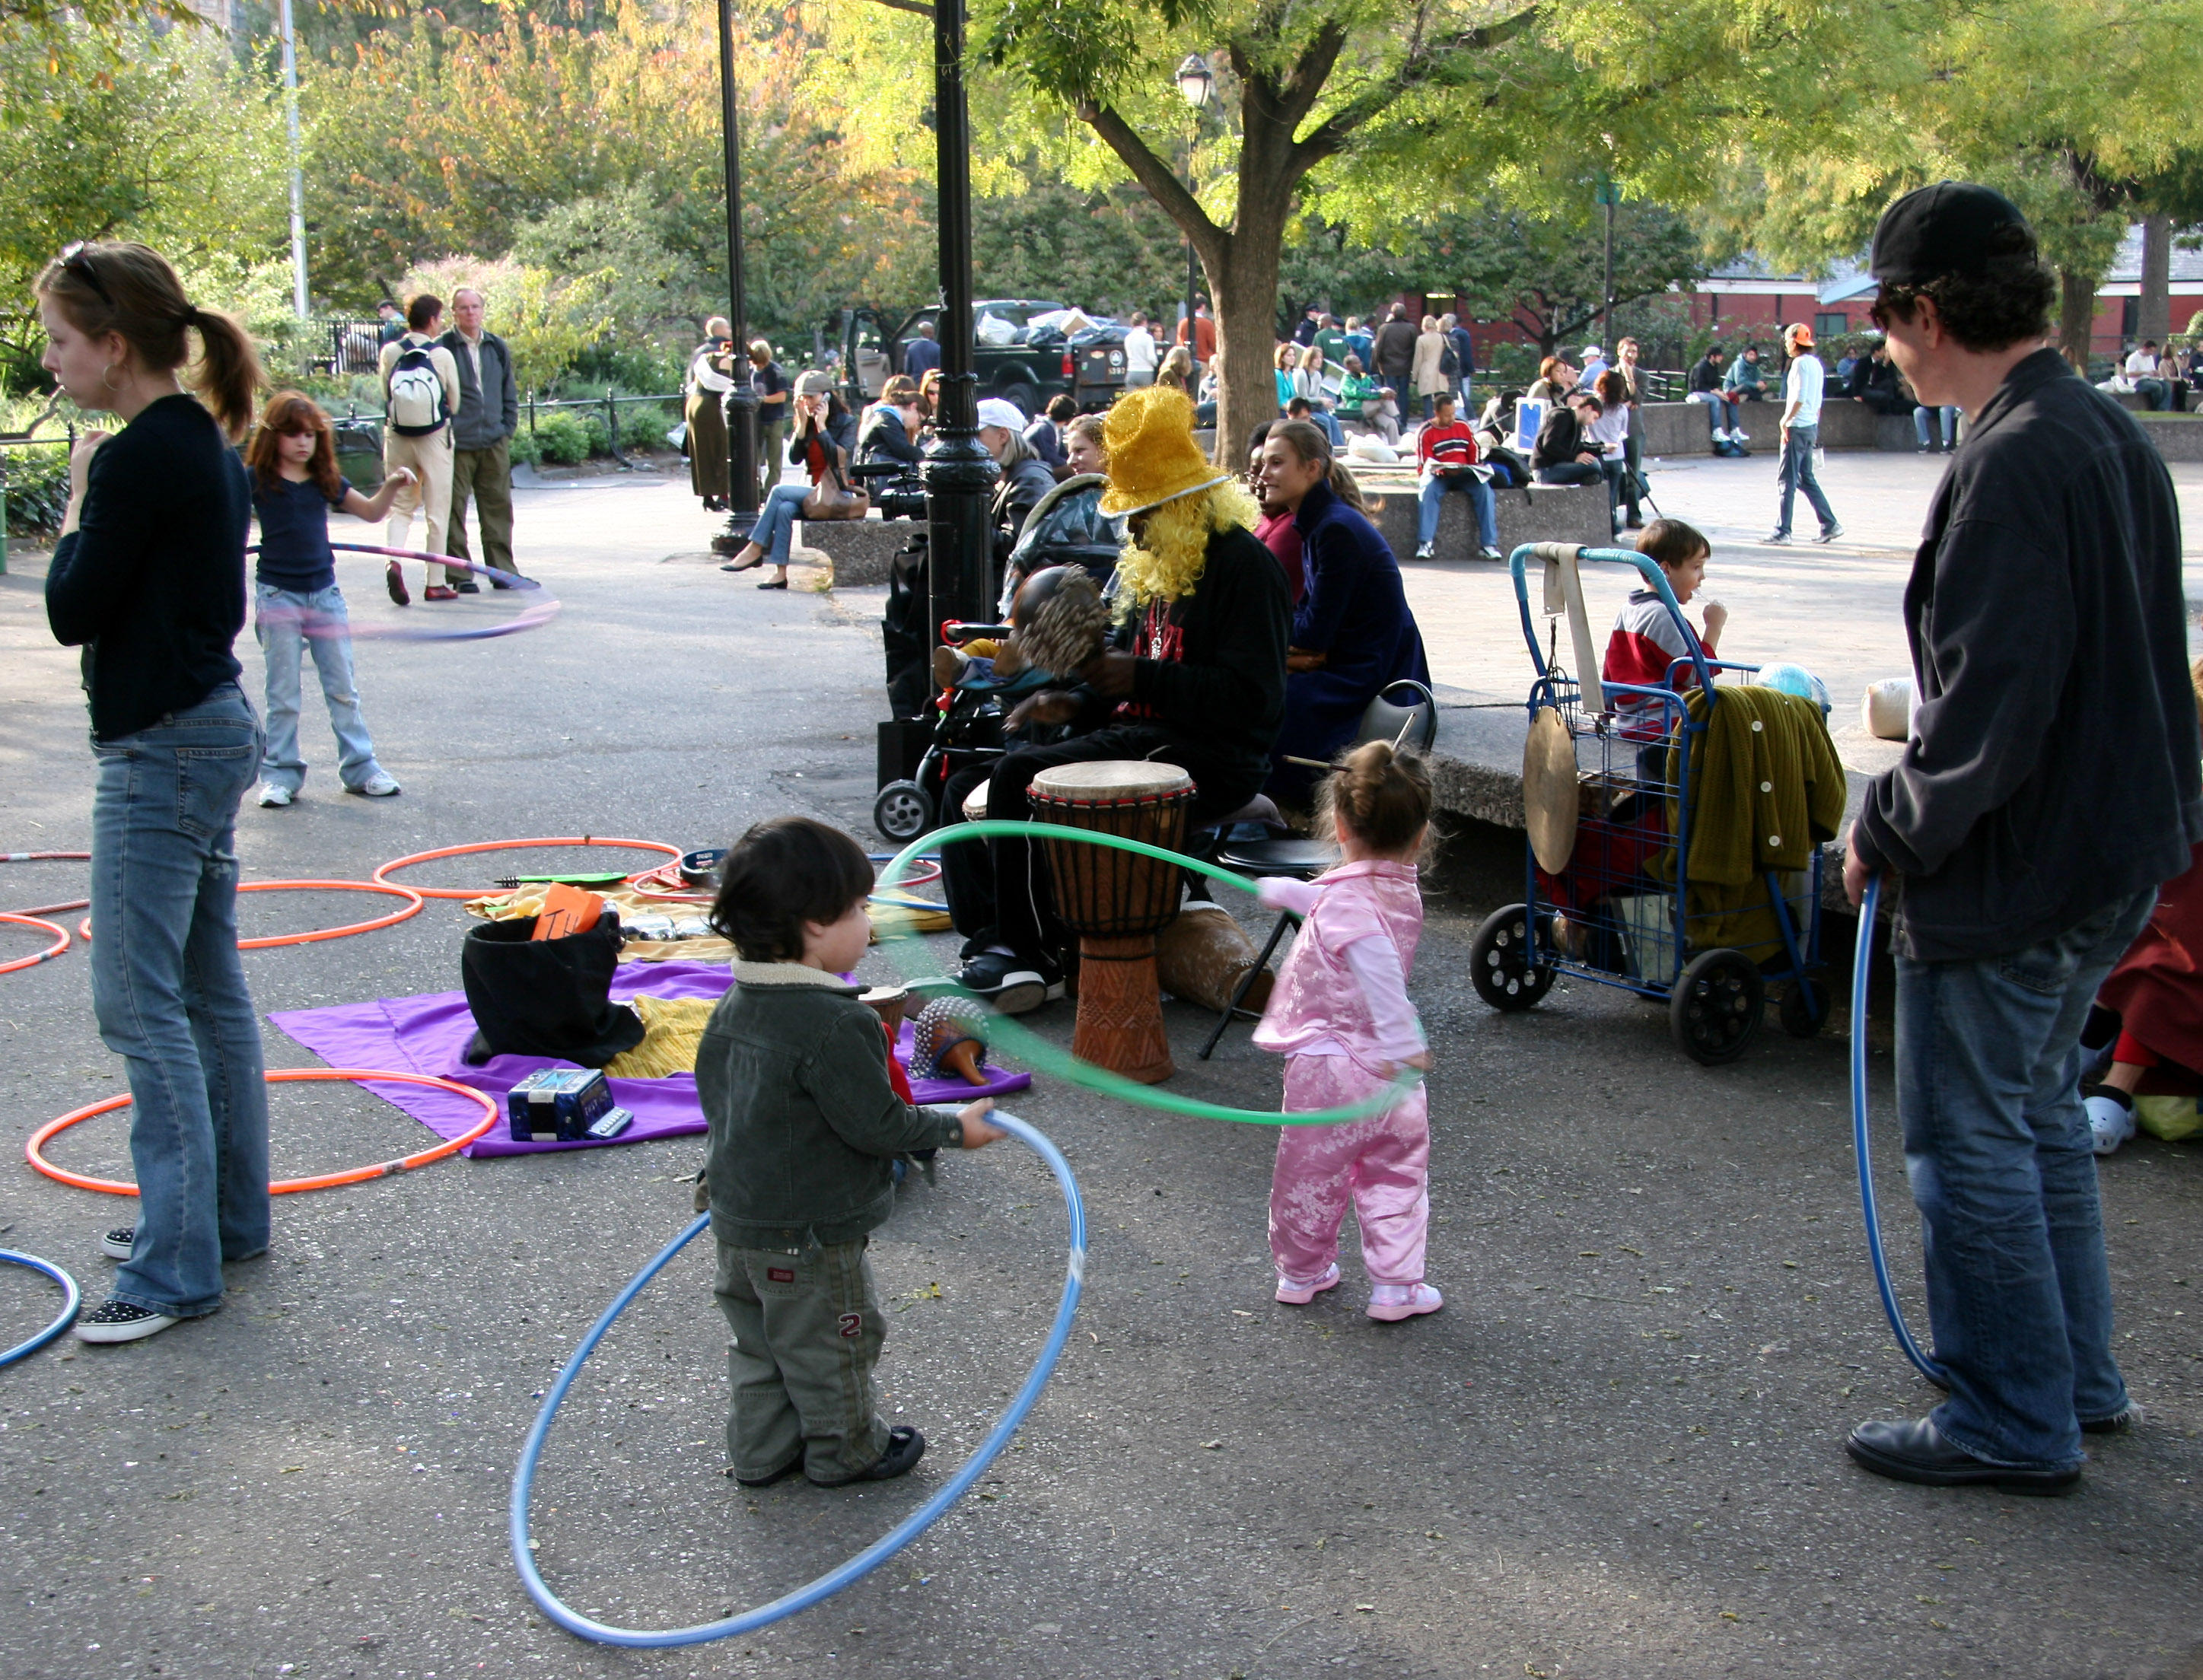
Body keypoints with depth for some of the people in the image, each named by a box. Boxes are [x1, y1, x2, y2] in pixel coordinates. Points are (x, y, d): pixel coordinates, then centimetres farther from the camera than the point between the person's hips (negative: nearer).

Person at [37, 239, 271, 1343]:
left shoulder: (142, 458, -19)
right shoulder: (202, 442, 10)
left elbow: (73, 611, -15)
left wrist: (78, 500, -3)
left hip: (162, 755, -10)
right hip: (210, 729, 10)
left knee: (141, 1005, -5)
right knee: (207, 991, 16)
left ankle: (178, 1264, 1)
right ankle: (229, 1214, 27)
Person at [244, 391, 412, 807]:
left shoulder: (326, 480, 6)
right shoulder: (257, 480, -5)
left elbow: (370, 512, 13)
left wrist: (391, 487, -4)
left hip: (324, 592, 4)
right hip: (278, 595, -3)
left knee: (343, 689, 7)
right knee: (283, 695, 2)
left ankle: (360, 767, 14)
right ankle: (280, 774, 11)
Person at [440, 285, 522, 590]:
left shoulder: (498, 347, 12)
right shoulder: (443, 348, -3)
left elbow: (510, 393, 19)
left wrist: (508, 427, 9)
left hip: (494, 441, 4)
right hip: (457, 443, -4)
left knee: (498, 507, 7)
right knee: (454, 510, -2)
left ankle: (503, 569, 14)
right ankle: (459, 573, 3)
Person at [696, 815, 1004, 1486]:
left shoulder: (733, 1006, 0)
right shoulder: (836, 1025, -27)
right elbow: (877, 1124, -23)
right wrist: (954, 1129, -7)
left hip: (737, 1222, 8)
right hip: (811, 1236, -8)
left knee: (758, 1343, 22)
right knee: (830, 1347, 13)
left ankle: (762, 1450, 35)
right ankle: (848, 1451, 30)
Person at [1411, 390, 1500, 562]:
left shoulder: (1463, 426, 11)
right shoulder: (1425, 433, -1)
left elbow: (1474, 452, 13)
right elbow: (1426, 464, -8)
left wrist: (1474, 470, -8)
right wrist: (1445, 471, -26)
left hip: (1464, 475, 2)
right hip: (1438, 476, -2)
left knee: (1484, 489, -26)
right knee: (1427, 492, -35)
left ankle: (1490, 545, -27)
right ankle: (1426, 544, -37)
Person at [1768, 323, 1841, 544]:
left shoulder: (1801, 363, -13)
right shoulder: (1816, 363, 15)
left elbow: (1800, 397, -21)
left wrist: (1785, 420, -16)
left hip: (1797, 427, -9)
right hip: (1811, 426, 9)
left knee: (1787, 480, -5)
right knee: (1806, 478, 14)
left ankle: (1782, 531, -4)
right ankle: (1829, 525, 13)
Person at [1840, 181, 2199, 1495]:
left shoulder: (2012, 462, -23)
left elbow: (1988, 706, -25)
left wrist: (1890, 831, -11)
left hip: (2013, 873, -10)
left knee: (1972, 1147, 3)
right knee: (2040, 1117, 22)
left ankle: (2017, 1423, 15)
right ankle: (2078, 1380, 34)